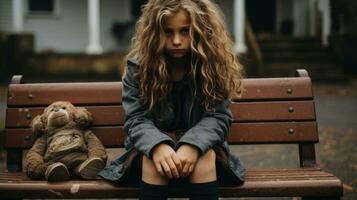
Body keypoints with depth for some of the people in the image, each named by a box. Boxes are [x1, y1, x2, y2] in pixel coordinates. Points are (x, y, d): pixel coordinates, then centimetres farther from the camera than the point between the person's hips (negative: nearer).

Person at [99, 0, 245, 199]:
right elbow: (136, 119, -11)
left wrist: (193, 145, -33)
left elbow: (218, 117, -12)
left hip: (200, 143, 0)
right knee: (152, 158, -33)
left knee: (204, 156, -33)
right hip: (156, 145, 0)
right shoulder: (139, 66, -7)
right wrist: (157, 146, -34)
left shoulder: (215, 64, -8)